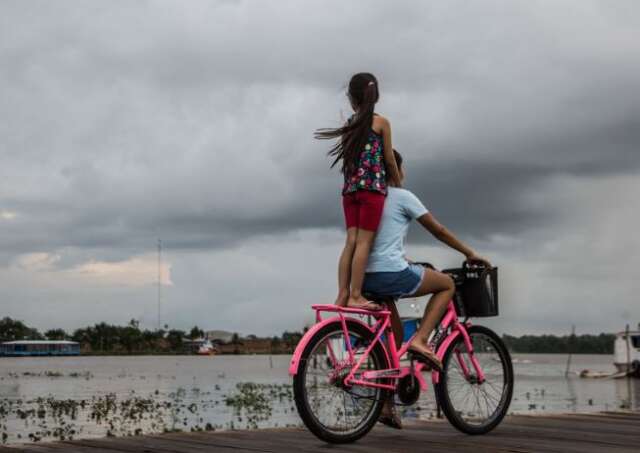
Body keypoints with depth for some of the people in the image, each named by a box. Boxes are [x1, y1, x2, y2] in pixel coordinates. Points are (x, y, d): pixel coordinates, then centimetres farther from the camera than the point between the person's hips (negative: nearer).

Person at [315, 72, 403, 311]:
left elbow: (352, 159, 12)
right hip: (373, 186, -5)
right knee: (364, 242, -6)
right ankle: (355, 296, -9)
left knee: (351, 242, 4)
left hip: (350, 188, 5)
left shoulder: (349, 126, 13)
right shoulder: (381, 122, 0)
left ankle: (343, 295, 0)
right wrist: (398, 184, 18)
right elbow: (389, 160, 2)